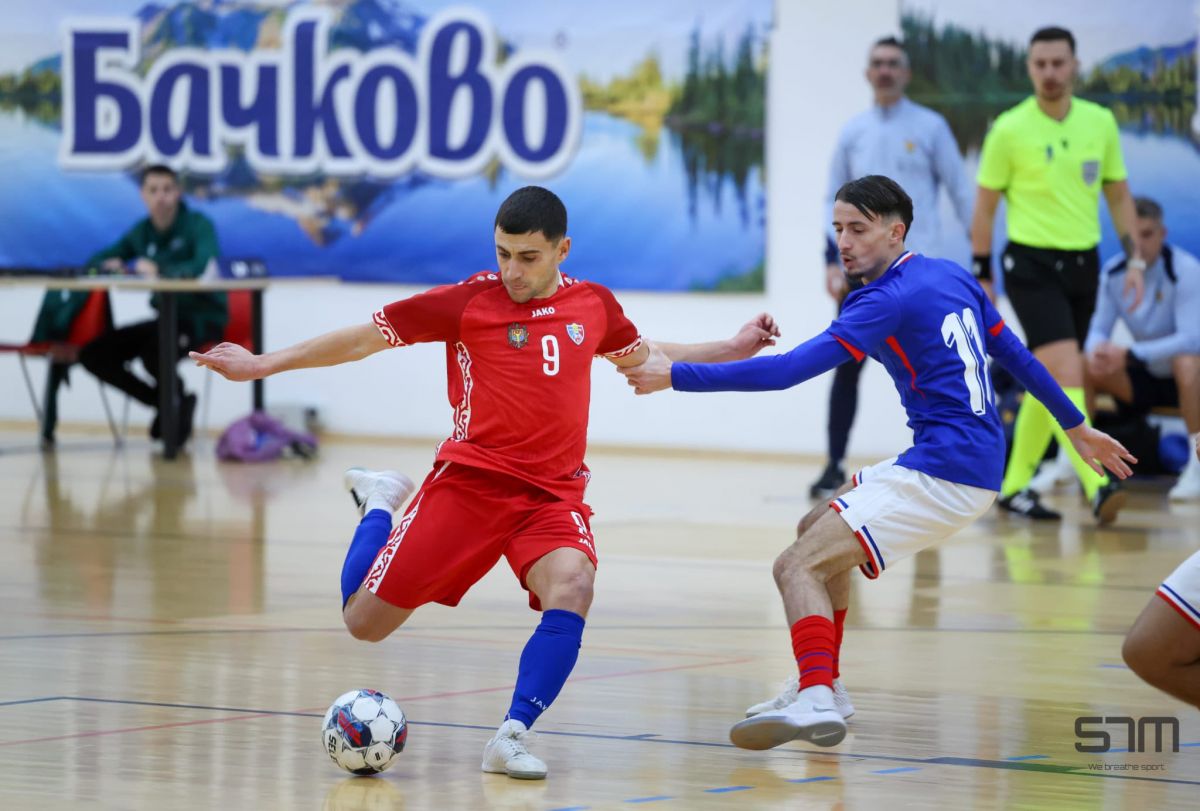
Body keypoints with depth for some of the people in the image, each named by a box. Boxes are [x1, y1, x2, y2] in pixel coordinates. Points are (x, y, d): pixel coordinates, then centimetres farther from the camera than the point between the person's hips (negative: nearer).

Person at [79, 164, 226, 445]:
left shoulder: (198, 225, -10)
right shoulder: (141, 231, 8)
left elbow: (205, 266, -29)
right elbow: (95, 261, 15)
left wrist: (161, 270, -40)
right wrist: (109, 265, -9)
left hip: (203, 316, -7)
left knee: (154, 352, -37)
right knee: (94, 354, -7)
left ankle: (178, 400, -3)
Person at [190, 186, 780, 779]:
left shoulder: (593, 305, 8)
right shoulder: (468, 302, -4)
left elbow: (641, 356, 30)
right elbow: (365, 338, 1)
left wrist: (733, 349, 27)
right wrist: (261, 365, -2)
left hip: (553, 492, 2)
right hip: (469, 480, -1)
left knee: (572, 586, -32)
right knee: (363, 622, -2)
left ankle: (510, 739, -23)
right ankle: (381, 505, 28)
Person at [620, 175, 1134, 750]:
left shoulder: (888, 301, -13)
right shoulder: (954, 277, 12)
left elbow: (787, 370, -20)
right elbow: (1016, 356, 20)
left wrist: (676, 375, -18)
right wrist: (1076, 426, 32)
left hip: (943, 475, -10)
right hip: (977, 463, 10)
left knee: (798, 566, -17)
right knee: (818, 529, 25)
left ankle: (816, 702, -36)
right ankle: (822, 684, 26)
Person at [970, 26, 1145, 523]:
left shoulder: (1100, 122, 5)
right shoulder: (1009, 130, -7)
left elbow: (1118, 194, 13)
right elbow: (985, 205, 0)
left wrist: (1133, 258, 5)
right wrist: (982, 275, -2)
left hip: (1082, 264, 5)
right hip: (1031, 265, -5)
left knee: (1049, 383, 11)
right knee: (1067, 375, -19)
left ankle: (1014, 486, 22)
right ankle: (1098, 486, -27)